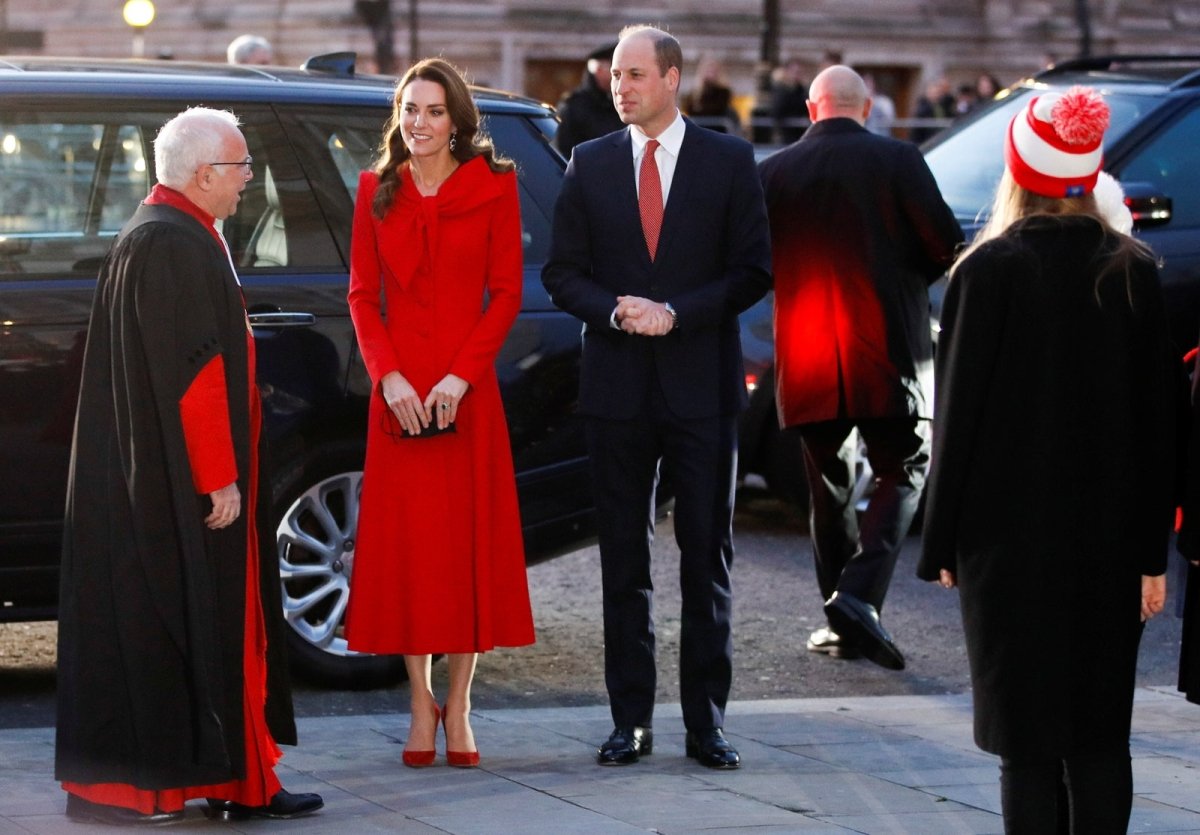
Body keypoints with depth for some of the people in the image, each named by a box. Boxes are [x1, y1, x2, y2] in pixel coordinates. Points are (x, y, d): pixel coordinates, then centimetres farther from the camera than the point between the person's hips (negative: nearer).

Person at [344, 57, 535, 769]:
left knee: (469, 541, 0)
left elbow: (506, 291, -2)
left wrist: (461, 375, -12)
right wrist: (388, 376, -8)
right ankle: (423, 704, 10)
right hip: (398, 388, 2)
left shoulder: (494, 186, 0)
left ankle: (459, 708, 9)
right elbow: (362, 292, 6)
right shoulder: (377, 190, 7)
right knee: (405, 542, 2)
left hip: (467, 388, -2)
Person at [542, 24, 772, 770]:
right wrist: (616, 312, -12)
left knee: (708, 558, 1)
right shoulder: (590, 164, 7)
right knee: (624, 561, 5)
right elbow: (562, 273, 6)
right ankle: (631, 721, 10)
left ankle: (707, 722, 7)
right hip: (618, 387, 2)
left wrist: (677, 313, -13)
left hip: (702, 382, -2)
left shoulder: (729, 161, 1)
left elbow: (754, 270, -2)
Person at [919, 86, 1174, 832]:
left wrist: (943, 541, 0)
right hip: (1109, 538, 4)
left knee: (1029, 741, 0)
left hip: (1012, 531, -4)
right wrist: (1151, 552, 7)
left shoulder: (990, 269, -10)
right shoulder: (1134, 269, 2)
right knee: (1100, 733, 12)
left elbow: (961, 410, -8)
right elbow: (1157, 416, 3)